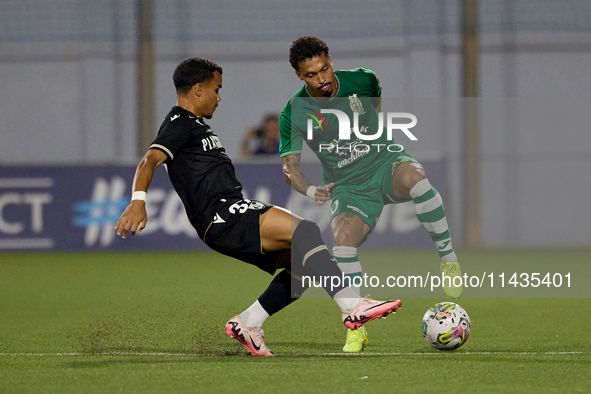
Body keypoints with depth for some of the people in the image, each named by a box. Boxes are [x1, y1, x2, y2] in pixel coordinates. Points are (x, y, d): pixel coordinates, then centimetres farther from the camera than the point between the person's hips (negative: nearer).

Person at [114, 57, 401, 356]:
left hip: (232, 216, 11)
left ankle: (247, 323, 3)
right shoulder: (179, 124, -2)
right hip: (221, 217, -11)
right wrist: (138, 201, -35)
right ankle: (351, 305, -31)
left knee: (302, 263, 4)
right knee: (305, 231, -24)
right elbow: (150, 160, -17)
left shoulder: (196, 126, 29)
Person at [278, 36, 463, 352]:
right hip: (348, 187, 0)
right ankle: (356, 328, -12)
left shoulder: (361, 81, -7)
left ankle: (449, 259, -23)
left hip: (384, 163, 0)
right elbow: (289, 166, -9)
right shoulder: (294, 114, -10)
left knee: (414, 175, -37)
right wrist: (311, 191, -27)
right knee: (342, 240, -27)